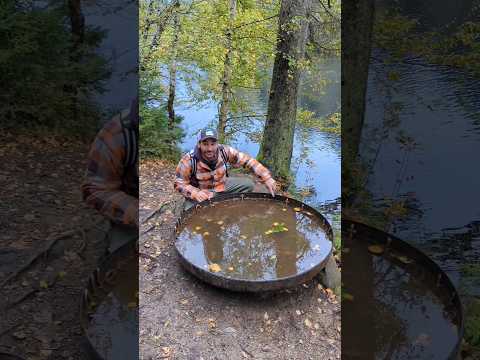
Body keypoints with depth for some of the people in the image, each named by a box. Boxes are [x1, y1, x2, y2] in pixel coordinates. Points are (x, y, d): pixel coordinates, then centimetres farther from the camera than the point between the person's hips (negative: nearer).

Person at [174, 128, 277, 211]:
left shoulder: (225, 151, -20)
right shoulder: (189, 160, -28)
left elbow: (247, 161, -15)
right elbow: (179, 183, -19)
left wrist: (266, 178, -23)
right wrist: (195, 193, -37)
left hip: (222, 185, 4)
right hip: (201, 192, -3)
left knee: (248, 184, -8)